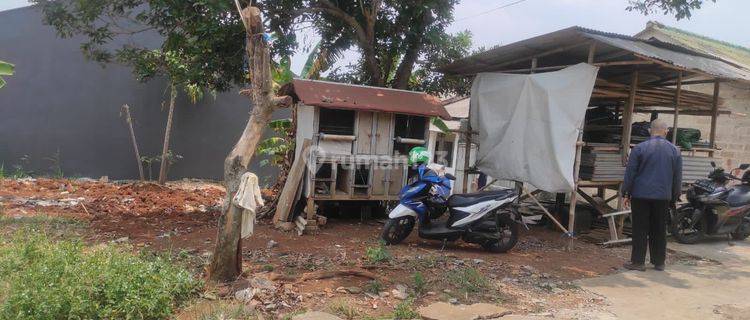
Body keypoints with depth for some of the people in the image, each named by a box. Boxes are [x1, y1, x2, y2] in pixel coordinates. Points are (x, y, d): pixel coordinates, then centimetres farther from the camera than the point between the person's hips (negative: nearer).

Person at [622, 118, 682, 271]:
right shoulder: (674, 150, 5)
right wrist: (674, 197, 18)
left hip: (641, 195, -3)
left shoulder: (639, 148, -5)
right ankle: (659, 262, 19)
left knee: (640, 230, 1)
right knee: (659, 230, 12)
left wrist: (626, 193, 2)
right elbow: (677, 177, 10)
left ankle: (638, 261, 3)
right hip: (663, 197, 3)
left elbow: (630, 173, -5)